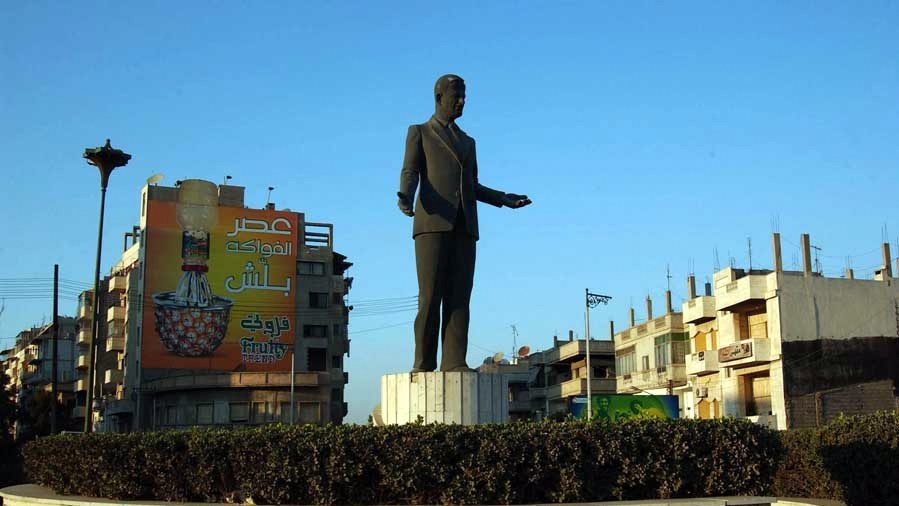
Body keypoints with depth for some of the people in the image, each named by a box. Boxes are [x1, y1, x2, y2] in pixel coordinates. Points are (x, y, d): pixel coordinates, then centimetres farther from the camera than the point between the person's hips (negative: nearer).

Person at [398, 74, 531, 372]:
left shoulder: (467, 142, 28)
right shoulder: (419, 132, 12)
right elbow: (410, 174, -2)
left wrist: (503, 199, 11)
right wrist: (405, 197, -25)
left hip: (463, 227, 5)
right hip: (433, 222, -5)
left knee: (459, 296, -6)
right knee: (430, 296, -11)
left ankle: (454, 363, -9)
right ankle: (424, 365, -7)